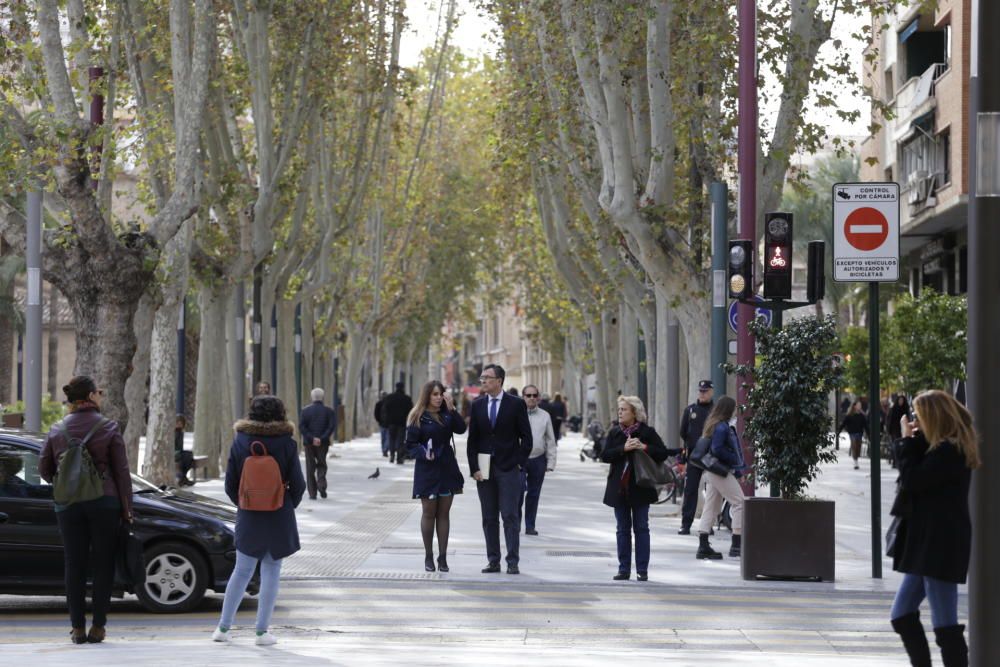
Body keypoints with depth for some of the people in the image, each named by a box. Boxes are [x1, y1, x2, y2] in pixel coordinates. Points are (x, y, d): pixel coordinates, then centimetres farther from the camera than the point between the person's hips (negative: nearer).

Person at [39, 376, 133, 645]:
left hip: (68, 505, 3)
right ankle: (98, 626, 3)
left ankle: (77, 627, 7)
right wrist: (126, 510, 2)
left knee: (74, 564, 7)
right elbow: (121, 472, -4)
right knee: (103, 564, 4)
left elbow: (44, 469, 11)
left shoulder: (57, 430, 5)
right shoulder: (108, 428, -3)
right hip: (104, 504, -3)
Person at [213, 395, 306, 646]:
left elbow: (230, 484, 0)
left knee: (241, 571, 12)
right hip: (279, 519, -2)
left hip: (248, 518, 2)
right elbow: (298, 485, -4)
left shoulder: (239, 442, -3)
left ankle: (223, 627, 14)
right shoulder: (286, 444, -8)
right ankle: (263, 631, 5)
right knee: (271, 573, 5)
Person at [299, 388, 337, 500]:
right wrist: (322, 438, -12)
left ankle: (312, 493, 4)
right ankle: (322, 486, -7)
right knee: (322, 465, 16)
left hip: (309, 443, 0)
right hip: (323, 443, 0)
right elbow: (332, 426, -11)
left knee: (310, 467, 7)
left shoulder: (305, 411, -1)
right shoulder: (329, 411, -1)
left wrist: (312, 438, -12)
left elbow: (301, 426, -11)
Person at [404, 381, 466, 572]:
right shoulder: (418, 417, -4)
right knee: (429, 513, 4)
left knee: (444, 513, 5)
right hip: (427, 470, -3)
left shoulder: (447, 414, 7)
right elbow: (410, 444, -5)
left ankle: (442, 557, 8)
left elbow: (461, 428, -10)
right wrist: (423, 453, -22)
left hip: (447, 468, 3)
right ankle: (428, 557, 12)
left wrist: (451, 408, -16)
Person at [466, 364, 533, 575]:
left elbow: (526, 437, 0)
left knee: (510, 517, -5)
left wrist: (520, 463, -7)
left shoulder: (516, 404, -2)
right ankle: (493, 561, 11)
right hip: (484, 470, 4)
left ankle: (513, 562, -4)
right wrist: (474, 468, 0)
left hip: (509, 470, -4)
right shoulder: (477, 405, 8)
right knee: (489, 518, 6)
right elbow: (472, 439, 8)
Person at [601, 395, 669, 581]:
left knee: (641, 528, 0)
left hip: (640, 487, -3)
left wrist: (645, 447, -18)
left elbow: (663, 453, -3)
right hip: (619, 487, 3)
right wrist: (623, 449, -18)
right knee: (623, 529, 7)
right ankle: (624, 569, 11)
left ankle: (642, 570, 3)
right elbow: (604, 455, -4)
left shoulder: (647, 432, -2)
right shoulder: (614, 433, 6)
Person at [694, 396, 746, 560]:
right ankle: (737, 545, -4)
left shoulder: (712, 424, 13)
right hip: (721, 471, -9)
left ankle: (703, 546, 10)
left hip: (711, 471, 9)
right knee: (739, 502, -3)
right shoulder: (722, 427, -16)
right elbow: (717, 449, -25)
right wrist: (735, 460, -14)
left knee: (711, 507, 10)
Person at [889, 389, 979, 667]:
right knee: (902, 615, 14)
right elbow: (919, 474, 13)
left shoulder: (949, 450, -18)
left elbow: (911, 480, -18)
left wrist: (908, 440, -7)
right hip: (928, 543, 11)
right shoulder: (945, 447, 14)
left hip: (940, 545, -11)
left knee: (945, 624, -7)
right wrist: (915, 440, 2)